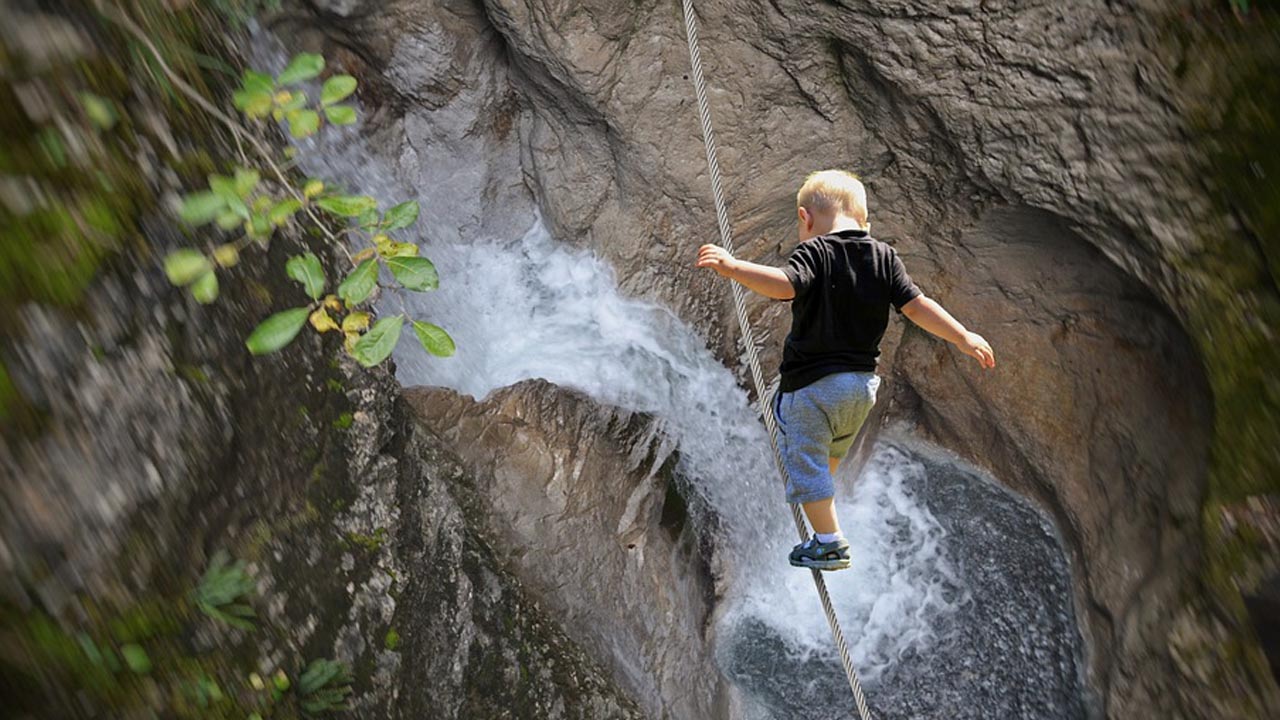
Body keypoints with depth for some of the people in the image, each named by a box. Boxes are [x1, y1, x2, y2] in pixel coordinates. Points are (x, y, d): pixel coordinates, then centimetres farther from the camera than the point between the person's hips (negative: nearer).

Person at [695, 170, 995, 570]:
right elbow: (916, 306, -1)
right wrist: (963, 338, 6)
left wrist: (733, 267, -39)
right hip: (862, 383, 7)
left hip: (811, 384, -7)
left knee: (805, 462, 6)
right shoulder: (883, 256, 3)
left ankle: (829, 543, 8)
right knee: (832, 453, 30)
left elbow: (785, 284, -32)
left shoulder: (813, 253, -12)